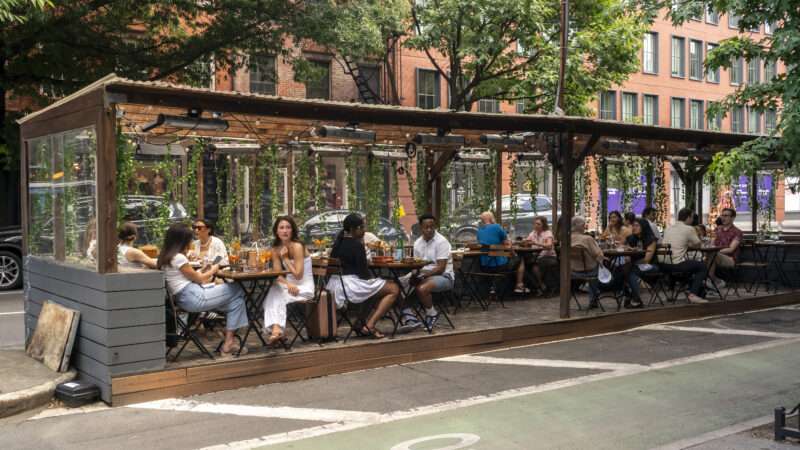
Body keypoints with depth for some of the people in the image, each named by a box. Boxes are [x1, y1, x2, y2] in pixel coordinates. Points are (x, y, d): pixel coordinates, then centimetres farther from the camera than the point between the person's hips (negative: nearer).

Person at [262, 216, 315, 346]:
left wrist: (285, 258, -15)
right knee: (272, 293, -26)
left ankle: (276, 330, -24)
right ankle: (276, 329, -38)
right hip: (290, 285, 5)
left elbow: (298, 275, -19)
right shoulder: (276, 249, 3)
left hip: (304, 287, -5)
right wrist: (287, 284, -22)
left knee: (277, 296, -28)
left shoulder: (297, 246, -16)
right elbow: (277, 275, -2)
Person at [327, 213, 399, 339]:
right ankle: (369, 325, -11)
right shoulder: (356, 244, -14)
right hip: (352, 285, -10)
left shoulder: (338, 243, 12)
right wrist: (371, 277, 7)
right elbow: (363, 272, -13)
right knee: (394, 289, -5)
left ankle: (365, 324, 15)